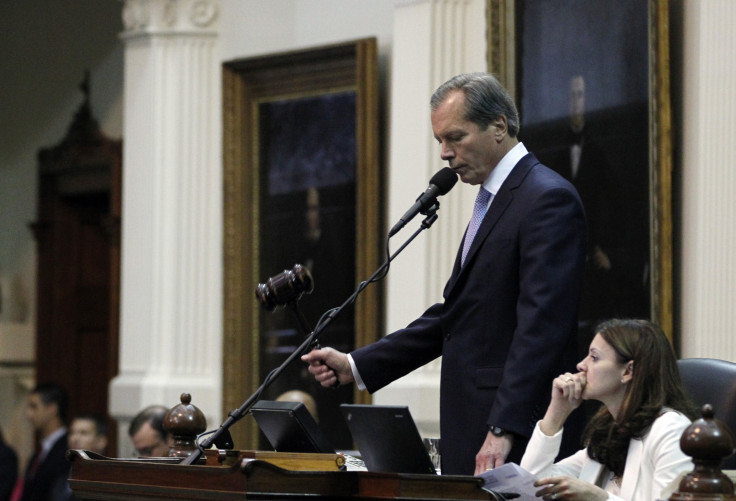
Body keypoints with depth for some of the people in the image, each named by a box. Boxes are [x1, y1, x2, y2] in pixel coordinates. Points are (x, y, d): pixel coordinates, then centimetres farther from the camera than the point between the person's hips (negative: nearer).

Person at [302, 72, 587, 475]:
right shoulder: (493, 200, 21)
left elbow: (541, 324, -18)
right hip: (474, 427, 9)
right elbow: (453, 316, 23)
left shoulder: (549, 199, -10)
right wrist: (356, 366, 17)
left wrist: (504, 430, -23)